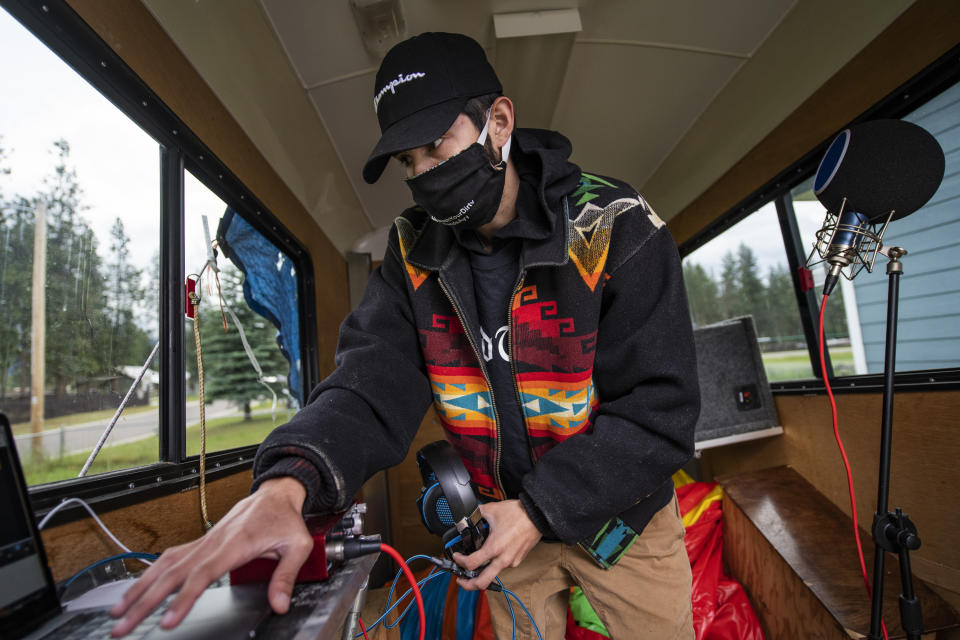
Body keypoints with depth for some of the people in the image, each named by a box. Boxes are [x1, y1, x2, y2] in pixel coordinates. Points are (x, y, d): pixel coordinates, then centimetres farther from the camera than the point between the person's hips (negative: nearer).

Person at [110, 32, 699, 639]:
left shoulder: (615, 230, -21)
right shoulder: (415, 251, -9)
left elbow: (659, 408, -21)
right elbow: (374, 377, -19)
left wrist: (539, 510, -25)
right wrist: (288, 481, -39)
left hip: (619, 514, -1)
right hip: (511, 518, 3)